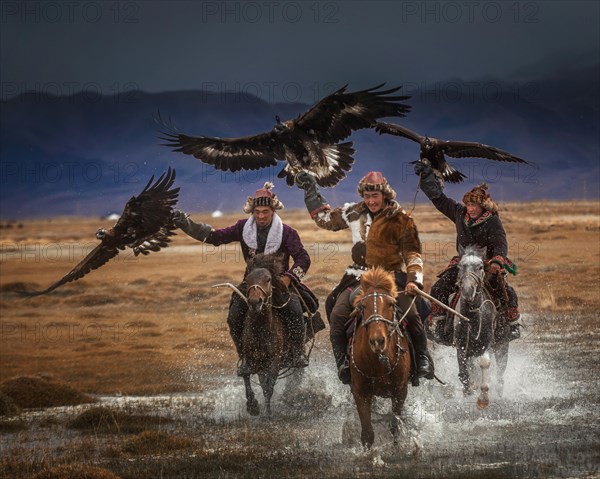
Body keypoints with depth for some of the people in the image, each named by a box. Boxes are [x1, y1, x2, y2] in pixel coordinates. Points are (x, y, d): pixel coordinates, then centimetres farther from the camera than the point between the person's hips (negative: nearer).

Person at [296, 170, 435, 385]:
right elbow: (326, 219, 24)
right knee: (337, 314, -20)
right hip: (360, 277, 3)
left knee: (411, 313, -24)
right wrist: (311, 193, 21)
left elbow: (412, 253, -2)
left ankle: (422, 358, -5)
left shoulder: (400, 220, -3)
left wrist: (414, 280, -17)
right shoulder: (355, 213, 8)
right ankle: (342, 361, -8)